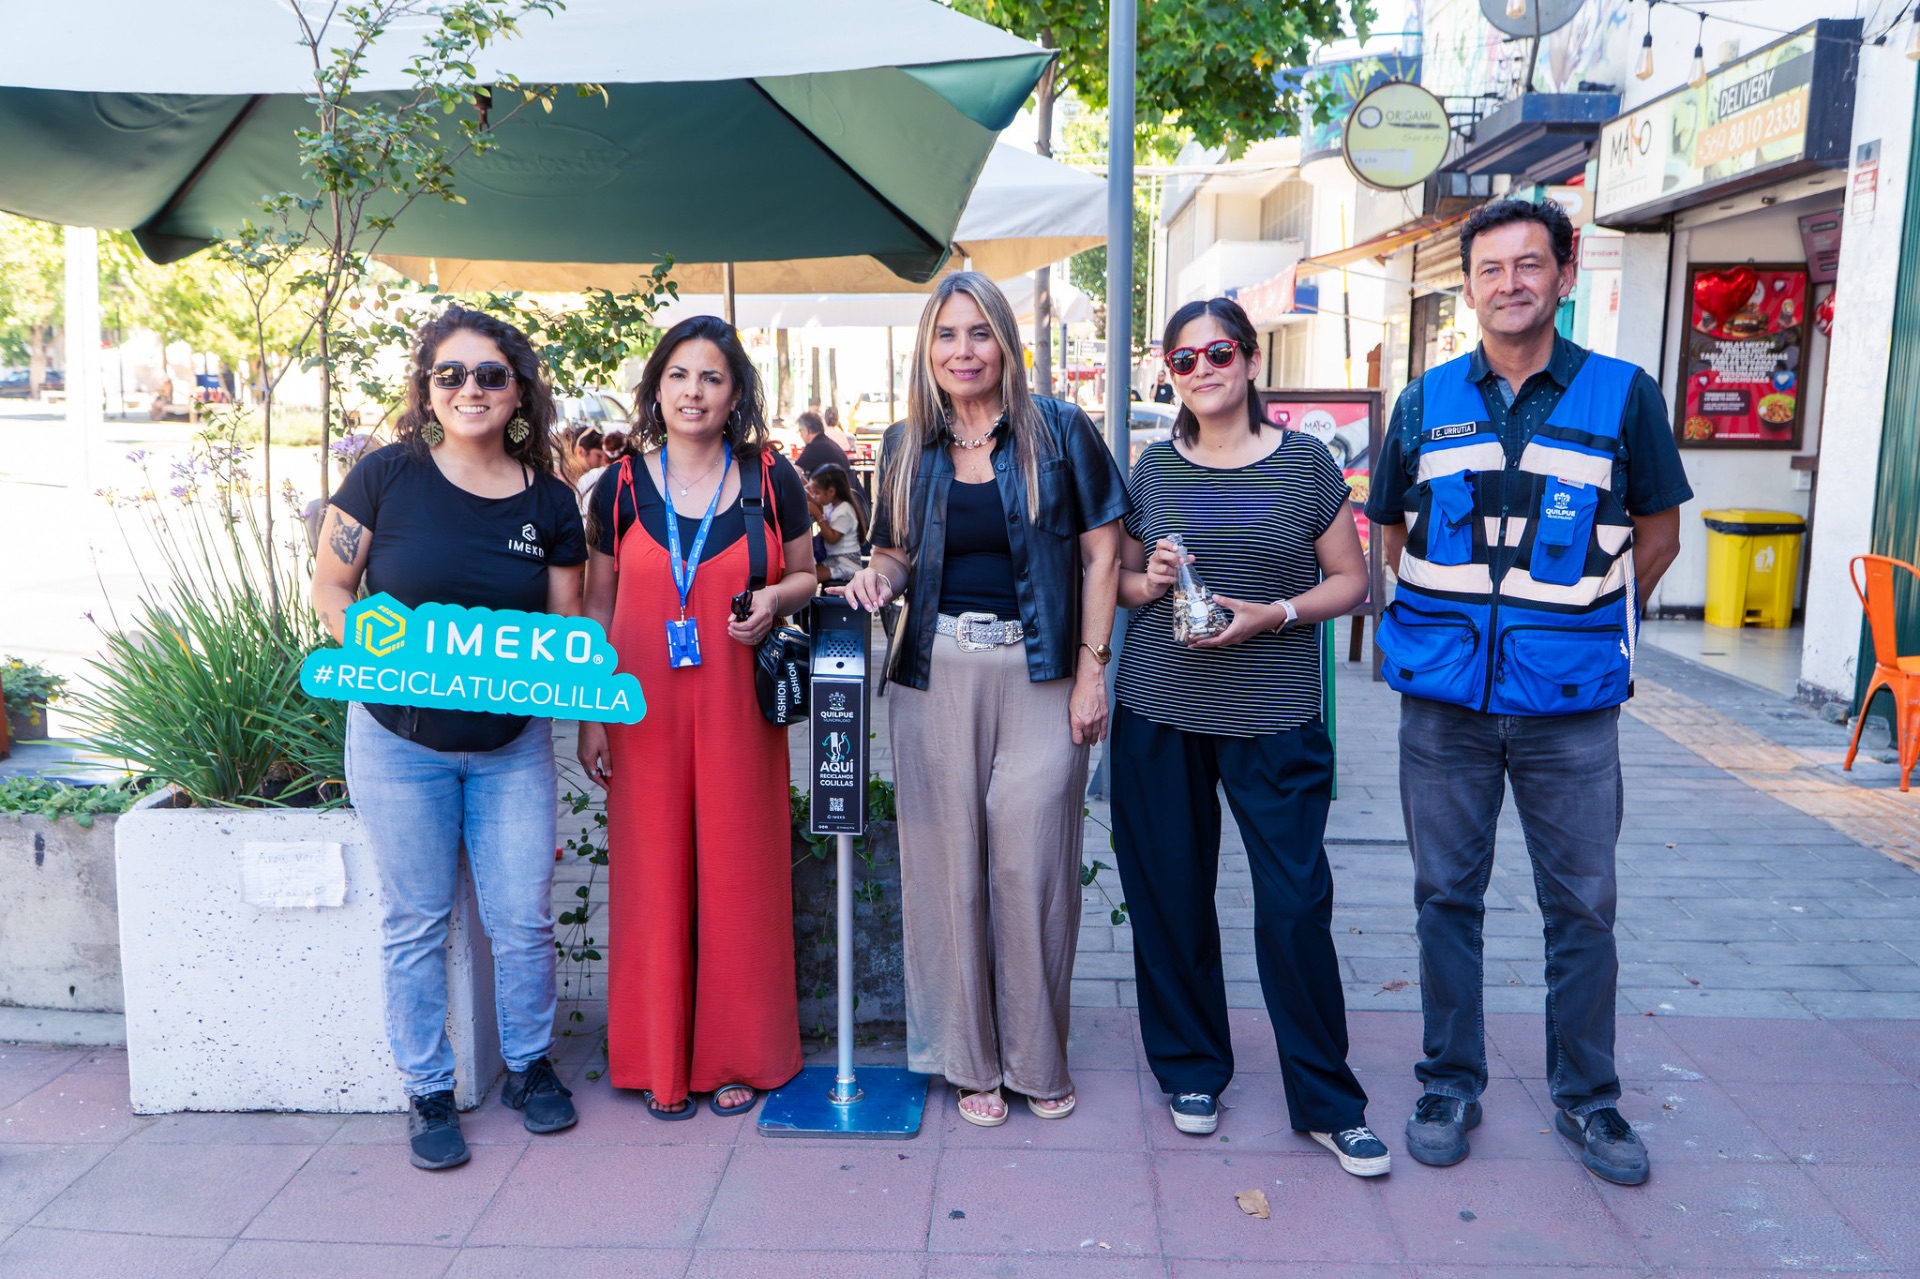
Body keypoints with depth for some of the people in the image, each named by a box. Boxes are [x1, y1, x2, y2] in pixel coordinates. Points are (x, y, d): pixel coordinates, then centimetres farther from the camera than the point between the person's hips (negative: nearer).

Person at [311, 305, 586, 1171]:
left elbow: (567, 627, 6)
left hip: (513, 743, 2)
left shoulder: (549, 502, 0)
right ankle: (428, 1092, 25)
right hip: (400, 740, -1)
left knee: (524, 919, 6)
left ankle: (528, 1067, 30)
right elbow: (329, 588, -1)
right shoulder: (387, 476, -6)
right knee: (416, 922, 9)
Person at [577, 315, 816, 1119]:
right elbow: (598, 609, 9)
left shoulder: (770, 480, 2)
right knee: (652, 876, 5)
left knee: (738, 872, 5)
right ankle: (661, 1062, 21)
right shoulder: (622, 487, 4)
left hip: (739, 708, 0)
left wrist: (774, 600, -10)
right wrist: (589, 715, 4)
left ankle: (737, 1057, 21)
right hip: (645, 711, 1)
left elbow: (805, 576, 13)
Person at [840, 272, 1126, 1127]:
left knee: (1032, 865, 1)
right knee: (948, 863, 6)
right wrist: (880, 578, -6)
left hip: (1037, 674, -2)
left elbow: (1100, 553, 1)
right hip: (937, 673, 3)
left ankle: (1037, 1056, 20)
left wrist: (1092, 666, -6)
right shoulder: (907, 446, 10)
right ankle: (969, 1057, 22)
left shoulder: (1058, 431, 1)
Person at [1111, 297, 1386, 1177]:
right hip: (1159, 710, 2)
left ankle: (1327, 1102, 14)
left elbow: (1351, 581, 3)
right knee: (1170, 896, 7)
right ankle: (1189, 1068, 28)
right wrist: (1150, 580, -7)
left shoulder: (1305, 461, 2)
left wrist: (1276, 614, -13)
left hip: (1274, 716, -2)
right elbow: (1120, 580, 16)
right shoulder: (1155, 468, 8)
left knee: (1296, 904, -3)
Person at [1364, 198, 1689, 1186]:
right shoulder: (1426, 403, 6)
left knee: (1582, 905, 8)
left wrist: (1581, 627, 6)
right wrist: (1456, 620, 9)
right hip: (1444, 696, 1)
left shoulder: (1622, 395, 1)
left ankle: (1586, 1096, 27)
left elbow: (1658, 534, 8)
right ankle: (1450, 1082, 25)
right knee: (1447, 894, 9)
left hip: (1569, 703, -1)